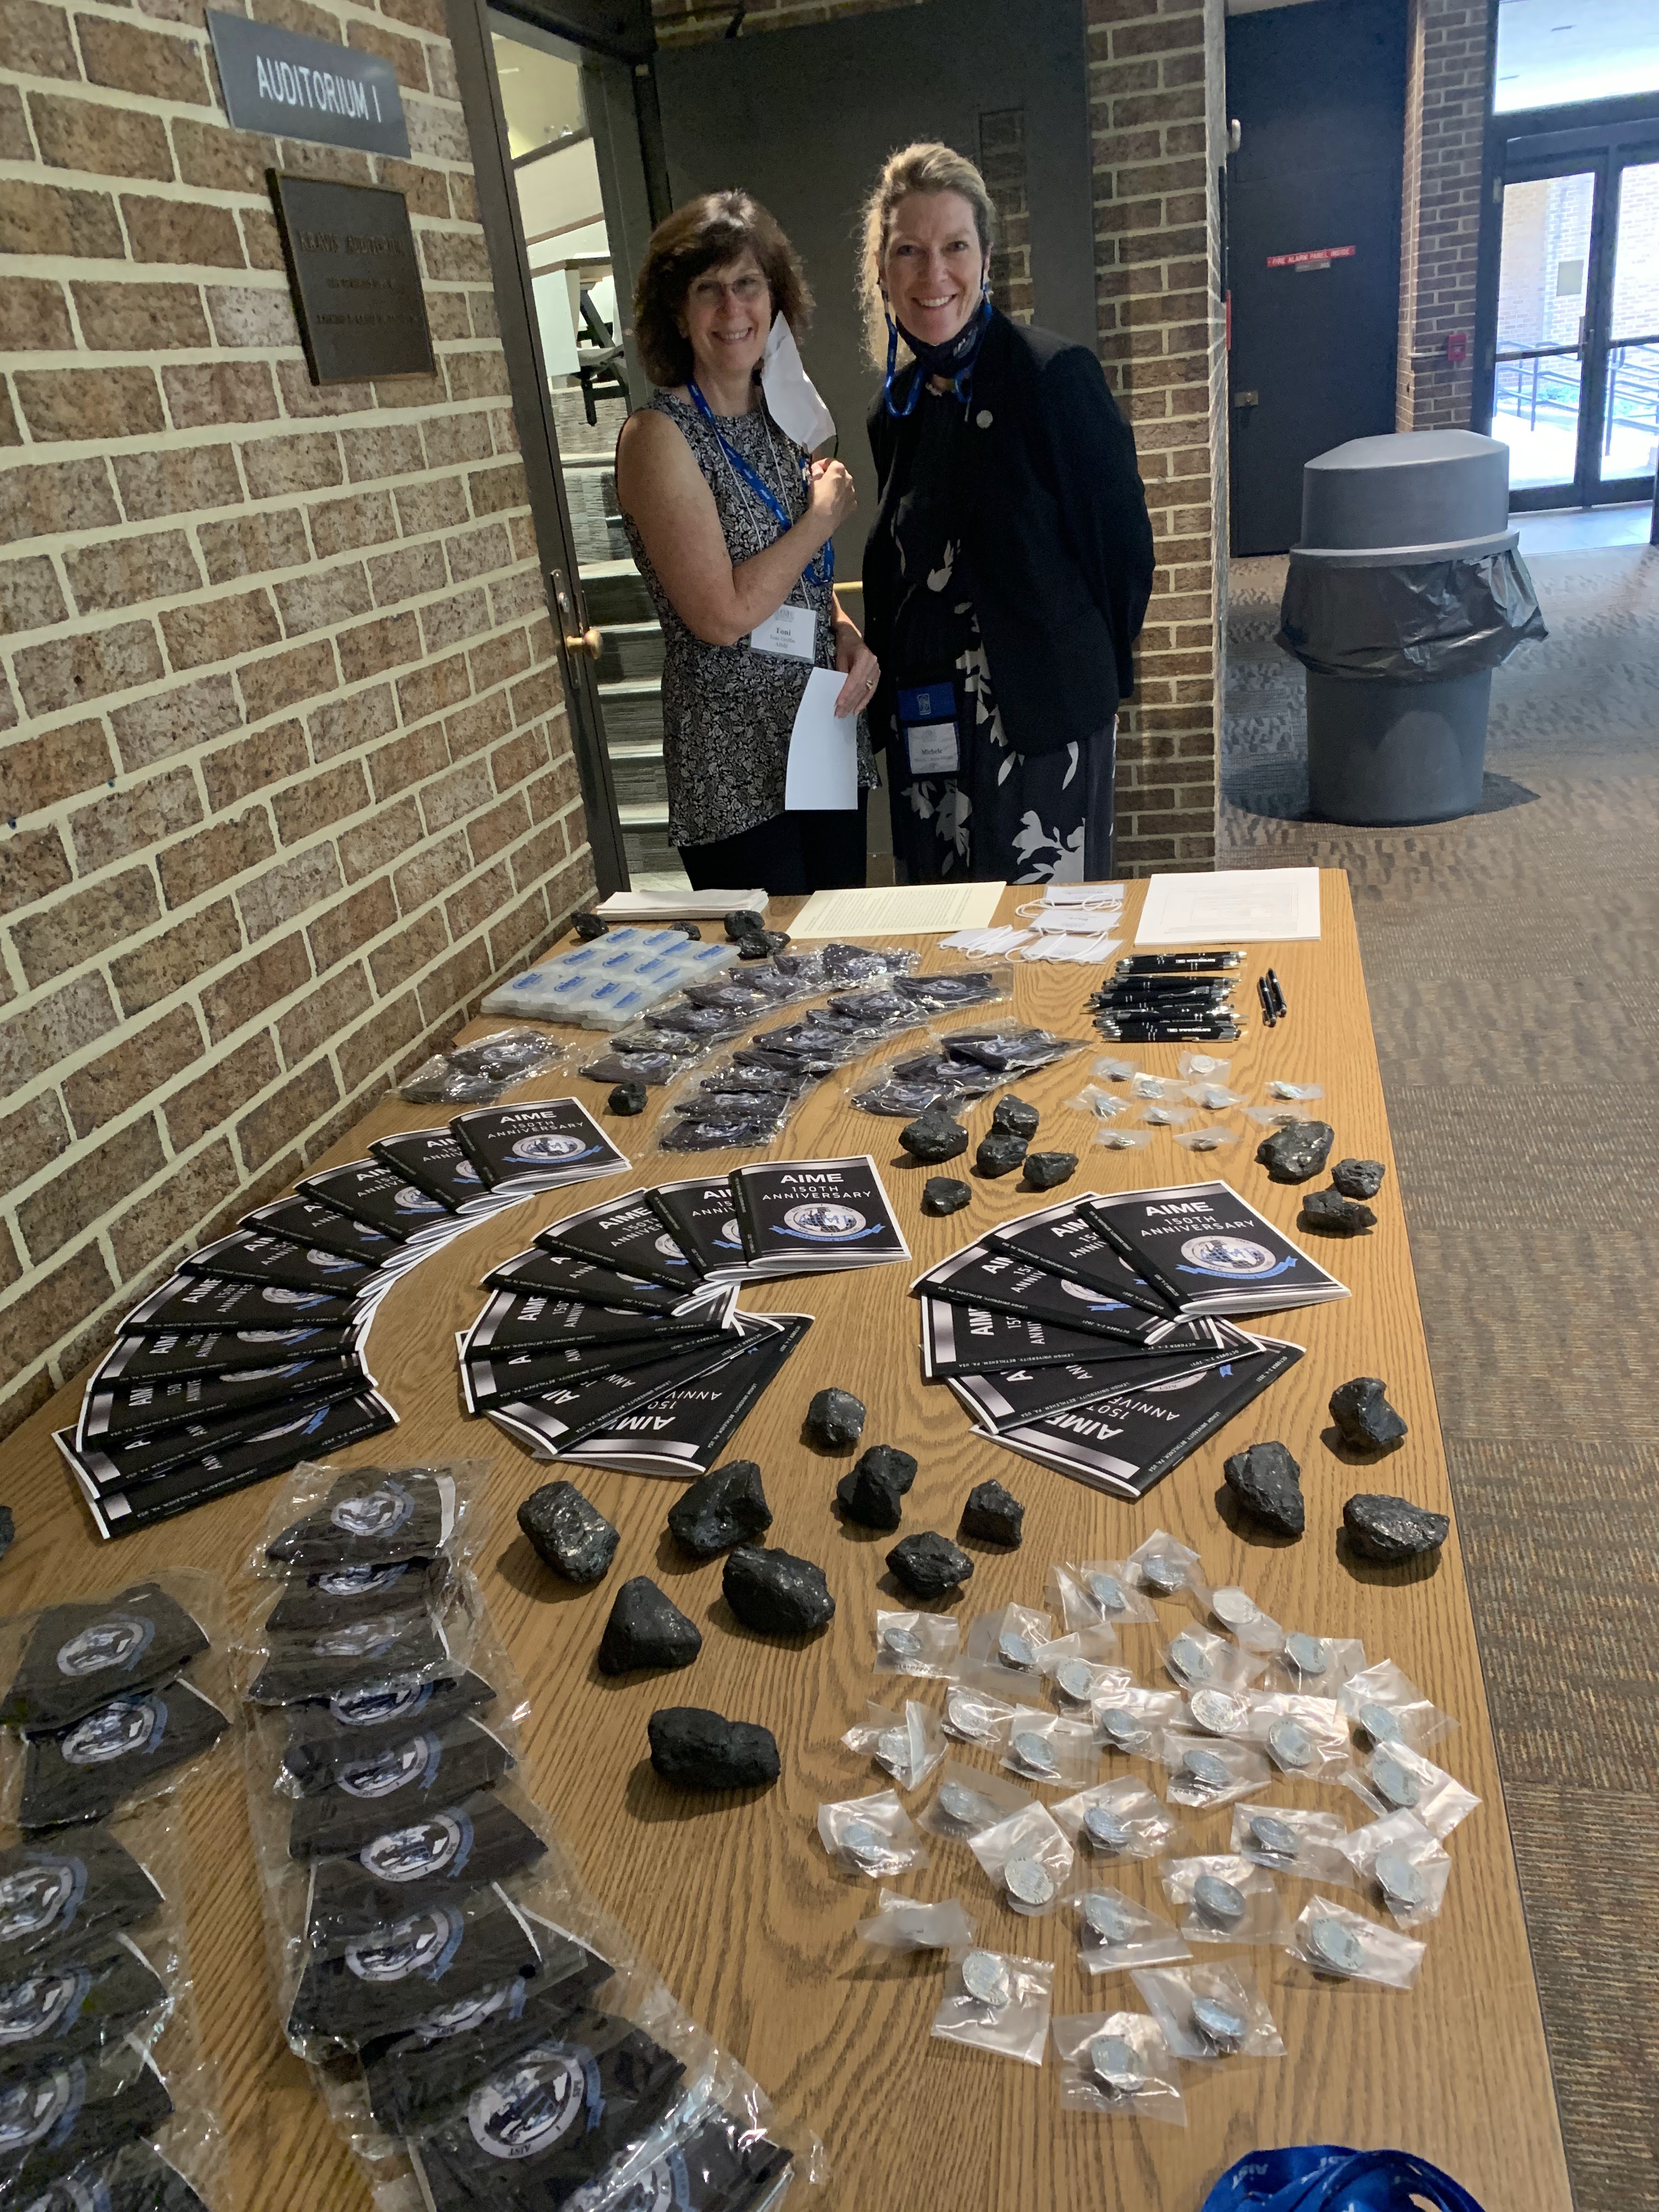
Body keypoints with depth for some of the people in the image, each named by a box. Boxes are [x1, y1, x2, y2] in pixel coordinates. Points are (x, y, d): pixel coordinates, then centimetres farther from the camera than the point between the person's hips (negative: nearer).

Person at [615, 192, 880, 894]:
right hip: (736, 768, -7)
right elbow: (723, 614, -19)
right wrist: (824, 516, -8)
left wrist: (848, 636, -1)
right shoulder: (659, 435, -11)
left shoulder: (778, 416, 11)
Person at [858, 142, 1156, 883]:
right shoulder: (898, 407, 11)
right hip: (923, 733, 6)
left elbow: (1122, 544, -3)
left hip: (1040, 726, -5)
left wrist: (1083, 679, 3)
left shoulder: (1054, 376, -7)